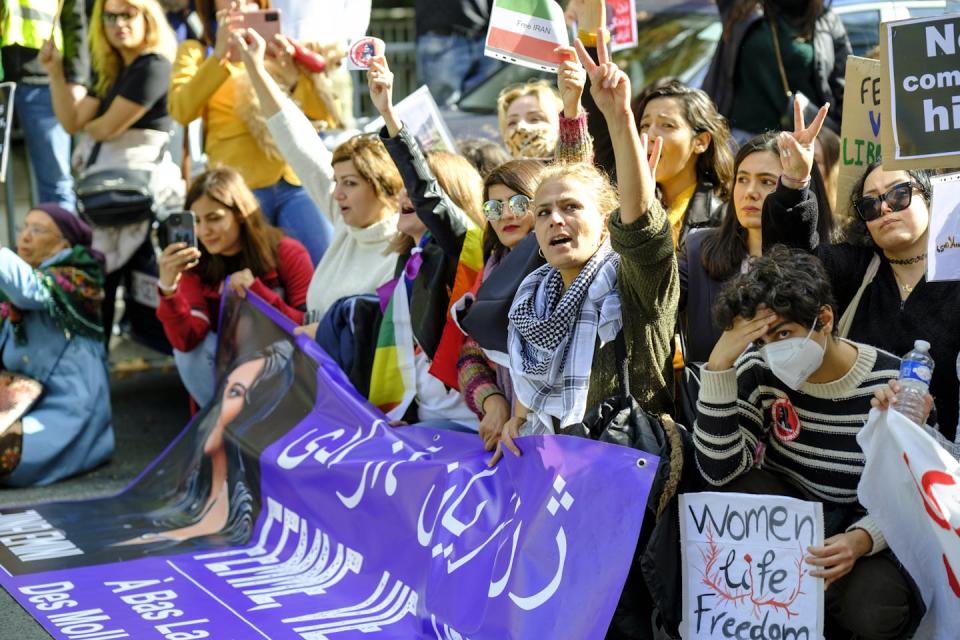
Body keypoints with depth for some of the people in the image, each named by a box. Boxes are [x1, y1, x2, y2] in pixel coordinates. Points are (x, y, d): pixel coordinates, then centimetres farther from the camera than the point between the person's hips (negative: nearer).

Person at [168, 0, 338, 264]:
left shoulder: (278, 49, 17)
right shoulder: (197, 52, 12)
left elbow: (324, 112, 6)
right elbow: (181, 111, -8)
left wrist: (293, 76, -13)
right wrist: (219, 56, -19)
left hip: (298, 182, 2)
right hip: (239, 189, -2)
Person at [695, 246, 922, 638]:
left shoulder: (891, 384, -18)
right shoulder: (760, 371, -15)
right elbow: (720, 469, -24)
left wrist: (861, 540, -34)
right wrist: (720, 363, -31)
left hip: (861, 526, -1)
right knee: (737, 486, -30)